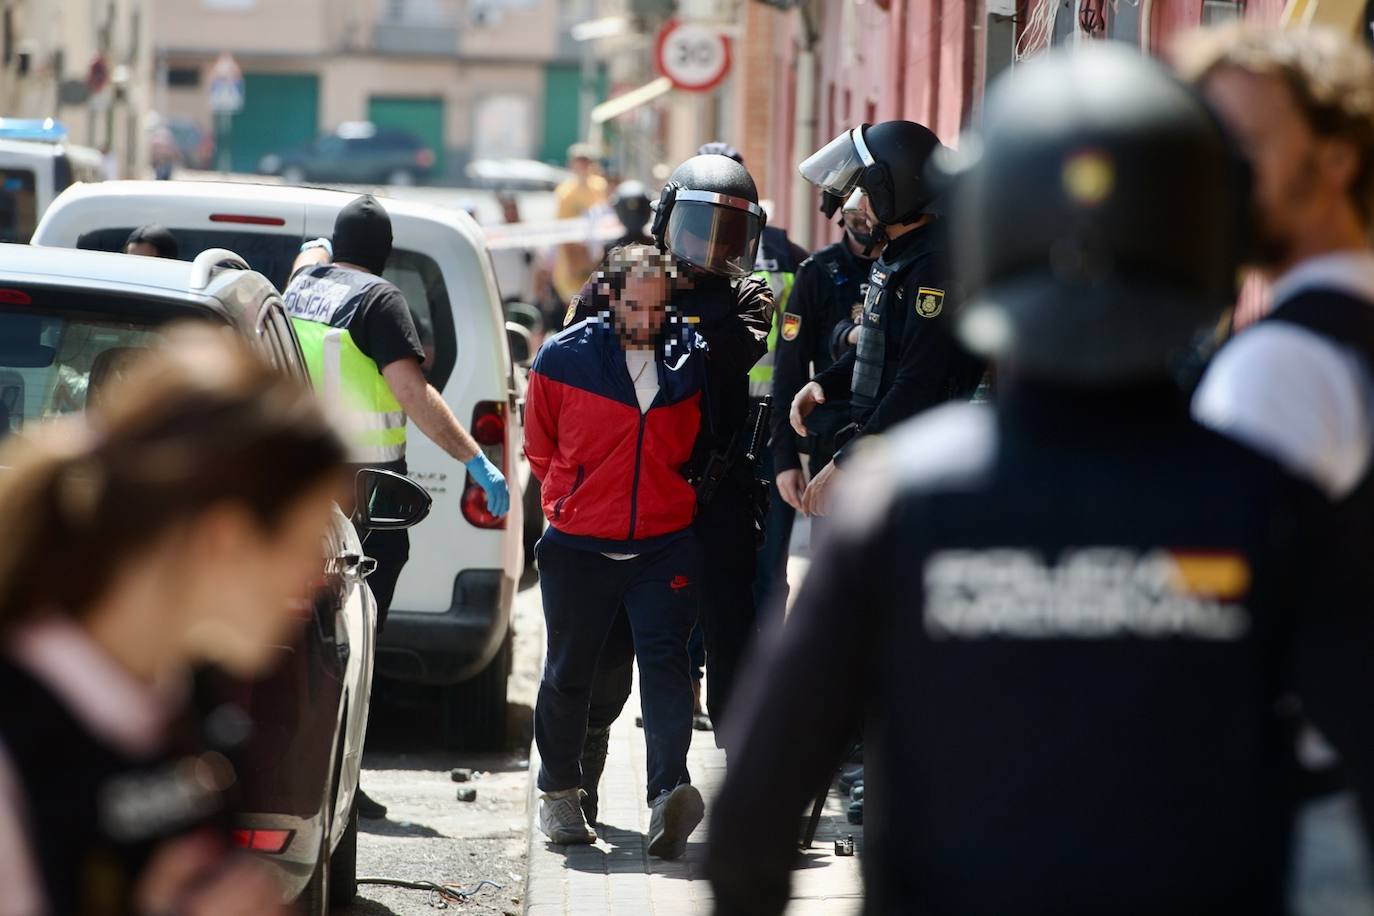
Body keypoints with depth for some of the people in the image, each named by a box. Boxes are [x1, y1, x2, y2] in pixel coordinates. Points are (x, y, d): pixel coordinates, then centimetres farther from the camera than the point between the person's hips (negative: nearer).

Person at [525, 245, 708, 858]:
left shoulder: (692, 359, 1)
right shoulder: (563, 358, -4)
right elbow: (539, 445, 10)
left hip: (665, 545, 0)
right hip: (579, 547, 0)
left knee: (665, 661, -15)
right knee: (568, 670, 9)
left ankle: (668, 795, -28)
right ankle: (558, 794, 27)